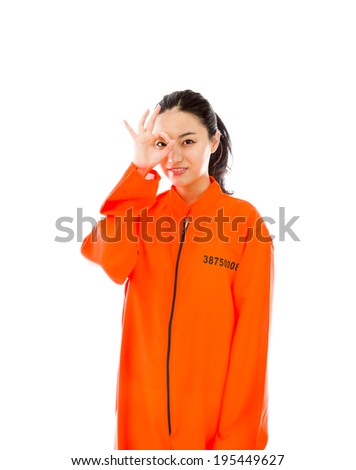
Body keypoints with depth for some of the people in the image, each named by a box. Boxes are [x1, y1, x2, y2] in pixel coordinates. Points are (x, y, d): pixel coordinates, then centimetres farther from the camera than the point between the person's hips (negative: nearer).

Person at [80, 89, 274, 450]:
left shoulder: (245, 220, -8)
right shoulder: (145, 210, 3)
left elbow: (250, 334, -10)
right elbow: (108, 260, -18)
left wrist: (236, 439, -11)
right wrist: (140, 171, -17)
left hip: (213, 414, -3)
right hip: (143, 410, 3)